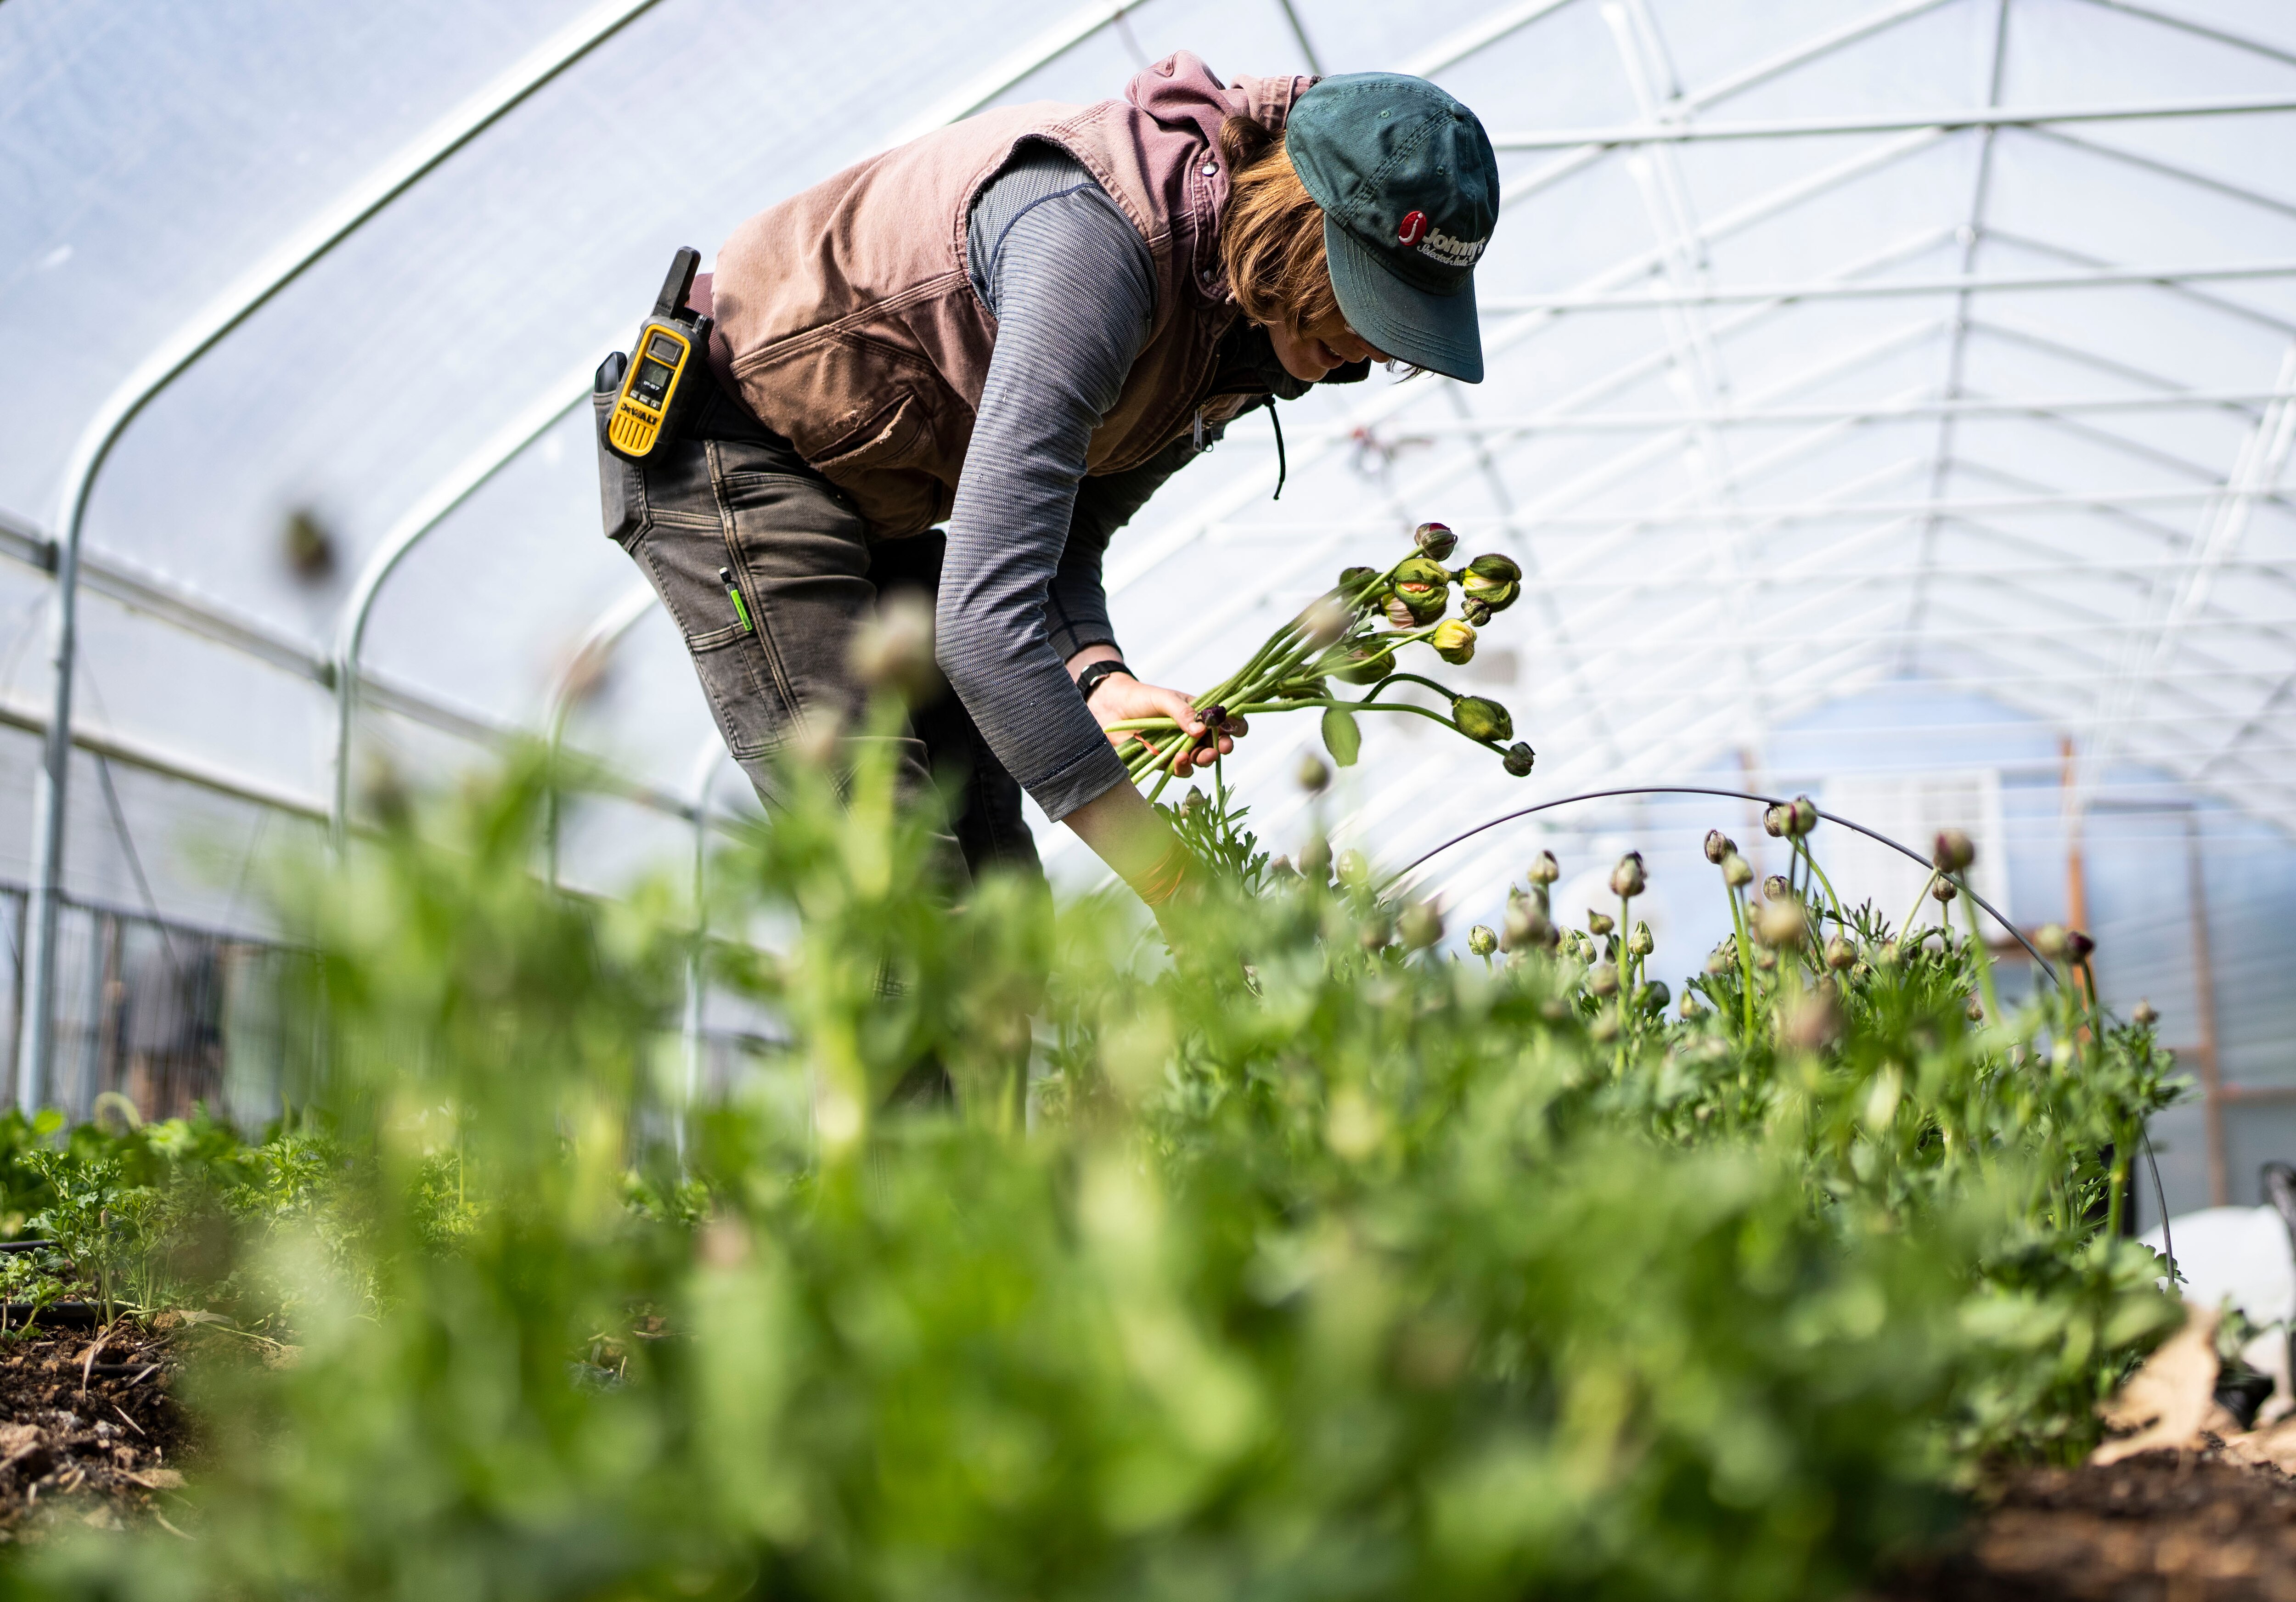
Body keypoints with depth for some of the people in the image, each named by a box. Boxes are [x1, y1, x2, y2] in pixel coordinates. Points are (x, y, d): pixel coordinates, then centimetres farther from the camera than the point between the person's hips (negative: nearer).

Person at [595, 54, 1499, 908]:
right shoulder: (1094, 237, -35)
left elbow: (1062, 537, 2)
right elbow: (982, 619, -41)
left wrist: (1096, 675, -21)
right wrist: (1191, 901, -41)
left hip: (879, 507, 8)